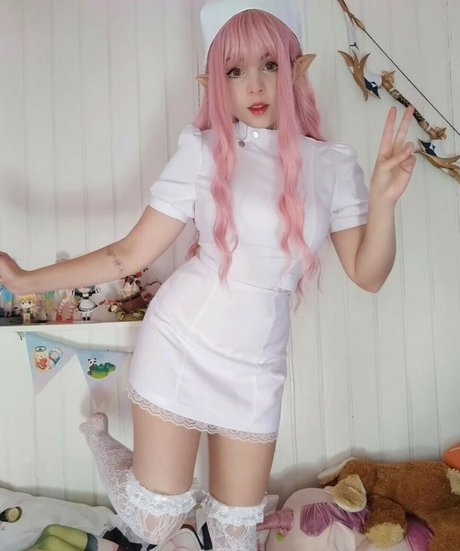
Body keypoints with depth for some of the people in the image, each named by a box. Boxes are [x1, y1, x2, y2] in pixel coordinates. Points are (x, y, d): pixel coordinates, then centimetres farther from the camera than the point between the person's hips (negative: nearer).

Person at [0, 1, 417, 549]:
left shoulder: (333, 164, 0)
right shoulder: (204, 151, -8)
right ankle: (99, 437, 36)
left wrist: (384, 200, -18)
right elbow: (132, 253, -5)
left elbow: (368, 274, -1)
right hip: (181, 345, -2)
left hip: (255, 367, 3)